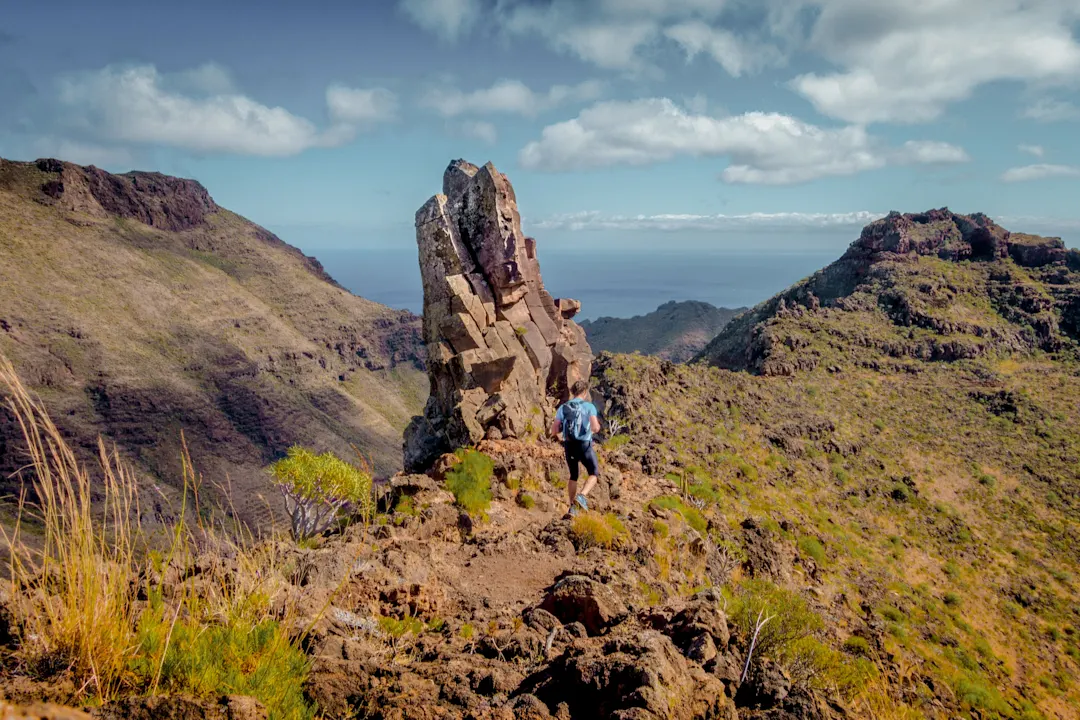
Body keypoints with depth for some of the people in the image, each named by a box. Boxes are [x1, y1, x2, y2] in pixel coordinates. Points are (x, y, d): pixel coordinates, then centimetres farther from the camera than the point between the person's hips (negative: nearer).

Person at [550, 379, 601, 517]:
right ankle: (581, 496, -8)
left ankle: (572, 507, 19)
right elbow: (595, 428, -19)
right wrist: (597, 424, 5)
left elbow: (554, 431, -1)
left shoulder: (563, 408, 1)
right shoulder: (589, 407, -8)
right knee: (594, 473, 15)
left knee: (573, 476, 23)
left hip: (569, 446, 4)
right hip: (584, 446, -4)